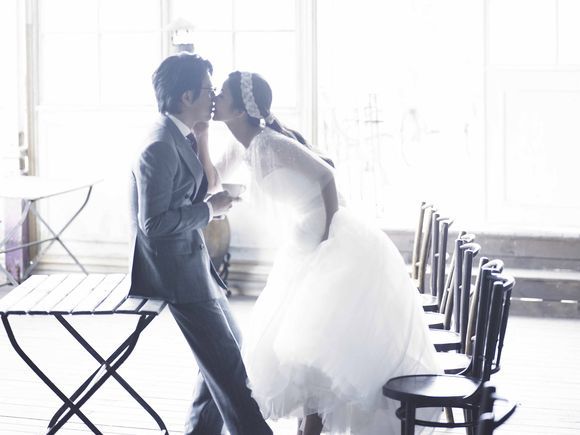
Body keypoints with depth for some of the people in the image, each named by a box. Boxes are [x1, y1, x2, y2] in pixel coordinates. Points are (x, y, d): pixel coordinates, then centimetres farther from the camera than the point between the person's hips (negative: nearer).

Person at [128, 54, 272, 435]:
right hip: (174, 268, -10)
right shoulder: (160, 146, -24)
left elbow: (206, 186, 11)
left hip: (190, 257, 10)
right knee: (226, 361, -7)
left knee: (229, 344, 20)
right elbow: (154, 222, -27)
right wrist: (210, 210, -16)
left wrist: (201, 137, 0)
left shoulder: (180, 137, 6)